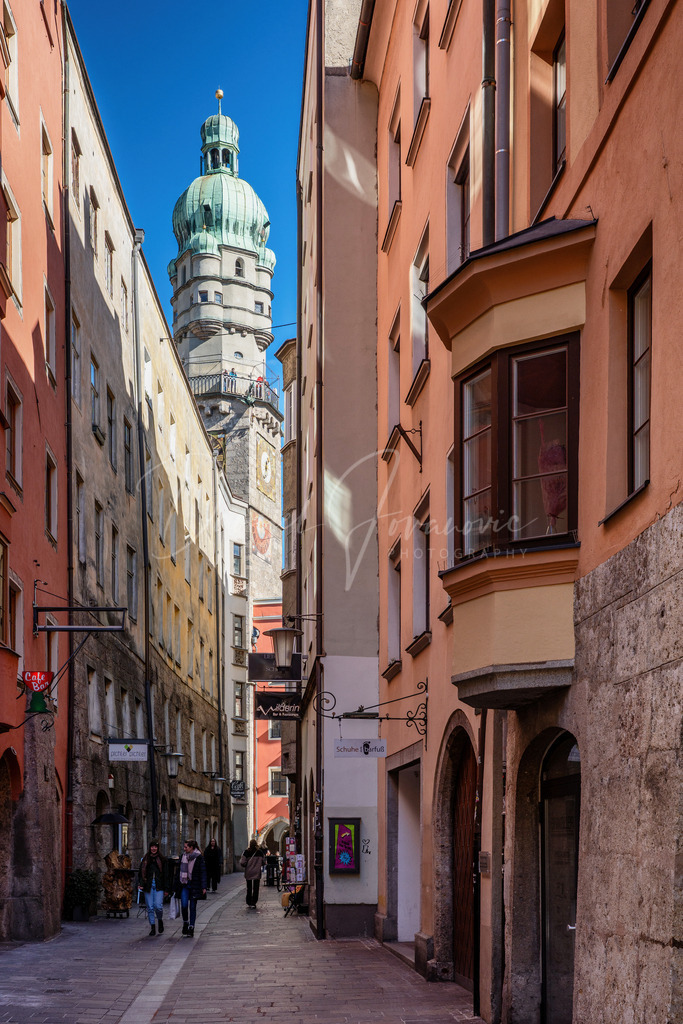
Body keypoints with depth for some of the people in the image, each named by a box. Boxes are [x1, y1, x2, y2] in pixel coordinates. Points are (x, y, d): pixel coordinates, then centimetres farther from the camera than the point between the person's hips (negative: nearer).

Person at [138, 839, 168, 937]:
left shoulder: (162, 860, 5)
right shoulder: (145, 860, 9)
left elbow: (165, 874, 6)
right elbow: (140, 873, 11)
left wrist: (166, 888, 1)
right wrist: (140, 884, -5)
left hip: (158, 887, -2)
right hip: (148, 887, 2)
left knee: (158, 906, -14)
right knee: (150, 908, 1)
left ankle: (160, 920, 15)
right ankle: (152, 927, 11)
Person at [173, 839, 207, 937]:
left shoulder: (199, 858, -4)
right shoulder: (183, 857, 9)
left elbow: (203, 873, -4)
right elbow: (178, 872, 14)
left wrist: (203, 887, -10)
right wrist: (176, 886, 13)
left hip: (194, 885, -3)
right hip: (184, 885, 3)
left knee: (192, 907, 2)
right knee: (184, 906, -10)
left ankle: (191, 927, 10)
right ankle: (185, 923, 13)